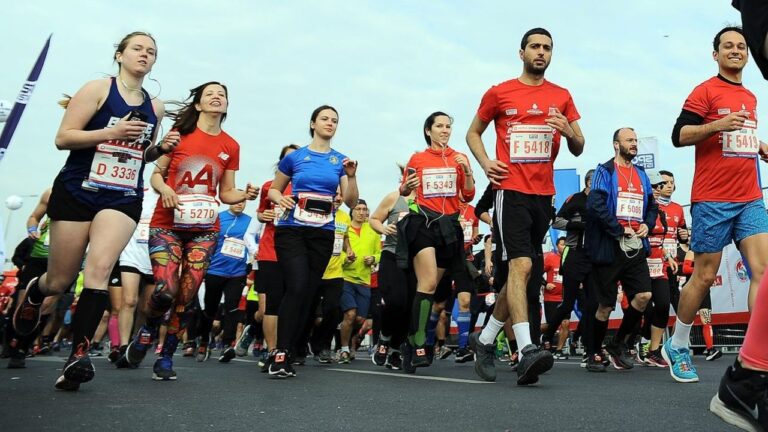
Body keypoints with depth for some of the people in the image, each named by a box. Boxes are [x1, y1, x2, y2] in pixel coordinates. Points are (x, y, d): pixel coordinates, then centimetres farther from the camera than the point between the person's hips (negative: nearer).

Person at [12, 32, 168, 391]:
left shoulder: (155, 107, 11)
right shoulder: (98, 89, -3)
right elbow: (63, 138, -9)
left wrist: (160, 149, 2)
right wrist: (113, 132, -20)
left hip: (123, 200, 2)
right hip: (77, 192, -2)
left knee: (99, 270, -20)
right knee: (59, 282, 7)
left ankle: (78, 355, -19)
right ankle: (34, 292, 43)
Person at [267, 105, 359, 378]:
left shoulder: (341, 161, 7)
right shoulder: (294, 157, 3)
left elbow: (351, 203, 3)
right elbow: (273, 190, 13)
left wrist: (351, 176, -13)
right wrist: (280, 199, -9)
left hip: (323, 235, 3)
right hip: (292, 231, -3)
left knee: (308, 294, 3)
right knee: (297, 287, -20)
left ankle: (285, 354, 13)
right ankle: (280, 352, -12)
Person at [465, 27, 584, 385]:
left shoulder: (561, 97, 12)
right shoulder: (499, 93, 5)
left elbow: (578, 149, 14)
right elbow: (473, 132, 14)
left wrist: (570, 132, -9)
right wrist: (485, 162, -5)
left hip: (544, 194, 4)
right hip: (511, 190, -4)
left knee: (522, 272, 7)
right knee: (520, 264, -20)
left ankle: (486, 339, 22)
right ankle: (526, 349, -24)